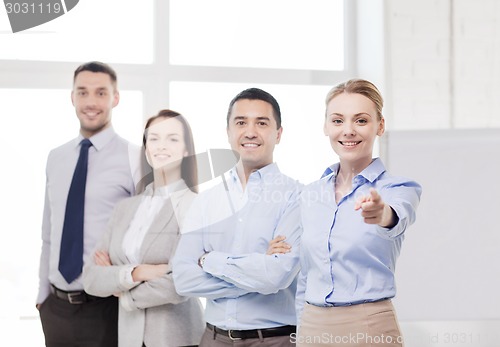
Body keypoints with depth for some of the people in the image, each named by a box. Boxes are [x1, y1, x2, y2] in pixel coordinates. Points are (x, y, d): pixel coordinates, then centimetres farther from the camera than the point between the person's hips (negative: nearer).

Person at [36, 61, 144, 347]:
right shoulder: (56, 159, 8)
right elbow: (49, 233, 13)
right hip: (56, 306, 5)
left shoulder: (135, 158, -8)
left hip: (106, 307, -4)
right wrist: (43, 291, 12)